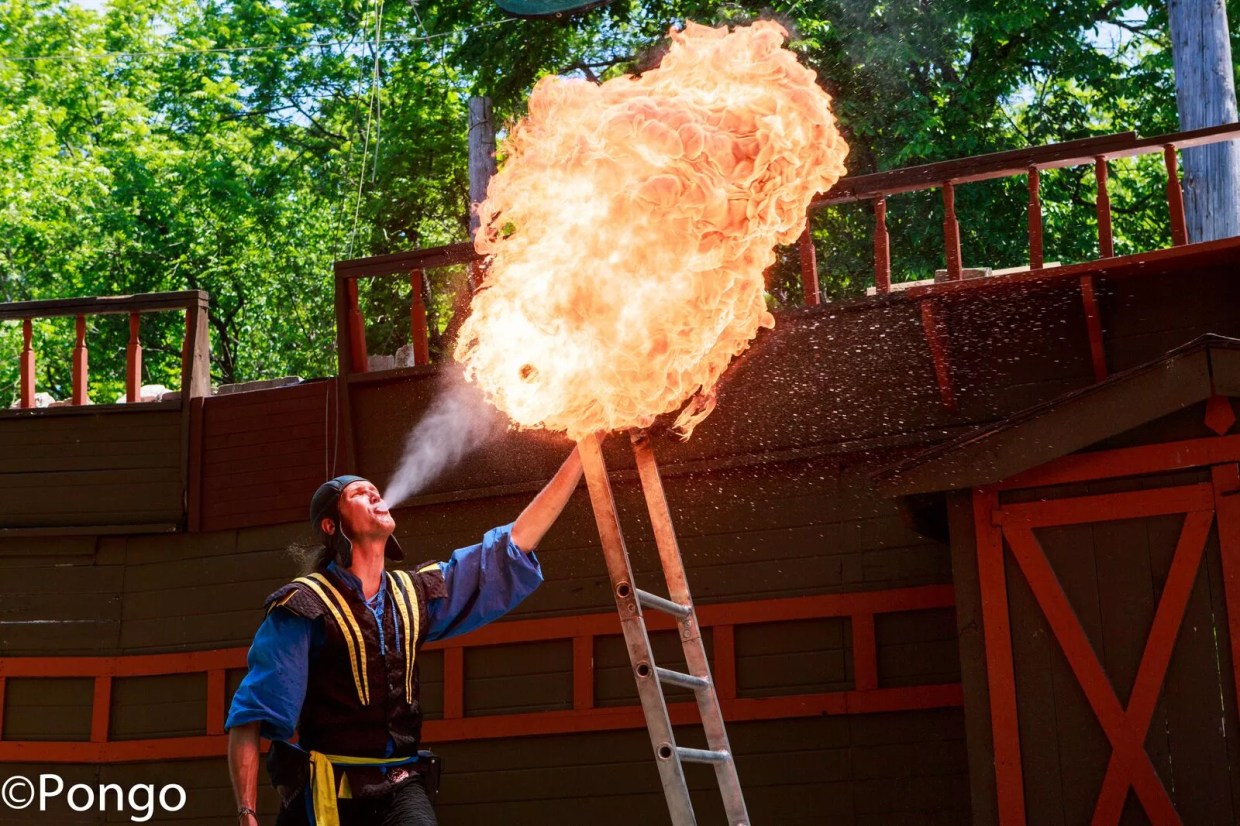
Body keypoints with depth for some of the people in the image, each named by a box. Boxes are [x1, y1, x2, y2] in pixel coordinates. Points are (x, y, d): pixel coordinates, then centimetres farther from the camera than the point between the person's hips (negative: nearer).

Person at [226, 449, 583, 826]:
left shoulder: (416, 593, 8)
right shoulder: (306, 606, -8)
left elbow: (515, 543, 10)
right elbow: (250, 717, -10)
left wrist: (581, 453, 7)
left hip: (401, 786, 4)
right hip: (328, 790, -4)